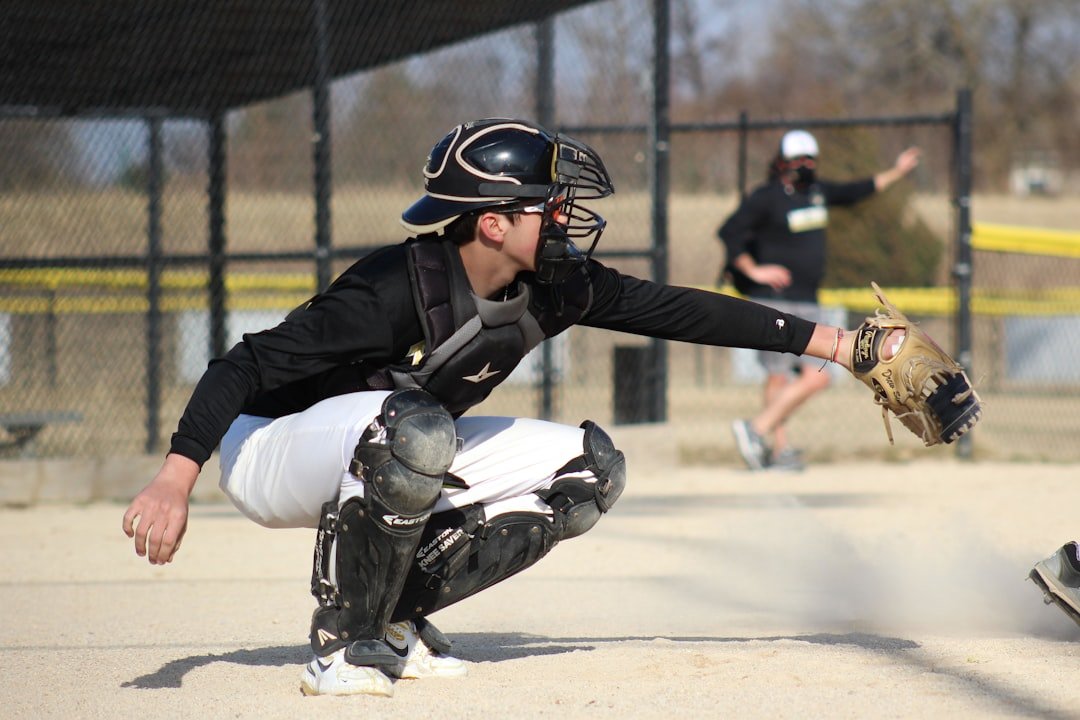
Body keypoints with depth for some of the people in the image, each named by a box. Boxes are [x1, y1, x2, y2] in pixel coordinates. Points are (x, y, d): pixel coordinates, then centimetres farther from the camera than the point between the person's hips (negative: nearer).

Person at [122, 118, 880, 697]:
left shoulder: (554, 288, -9)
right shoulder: (396, 291, -31)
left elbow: (676, 310, -3)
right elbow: (248, 366, -32)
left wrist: (833, 343, -4)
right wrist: (176, 479, -42)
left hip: (384, 460, 8)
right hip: (269, 453, -8)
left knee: (589, 467, -2)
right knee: (412, 425, -39)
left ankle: (395, 615, 0)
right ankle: (342, 644, -22)